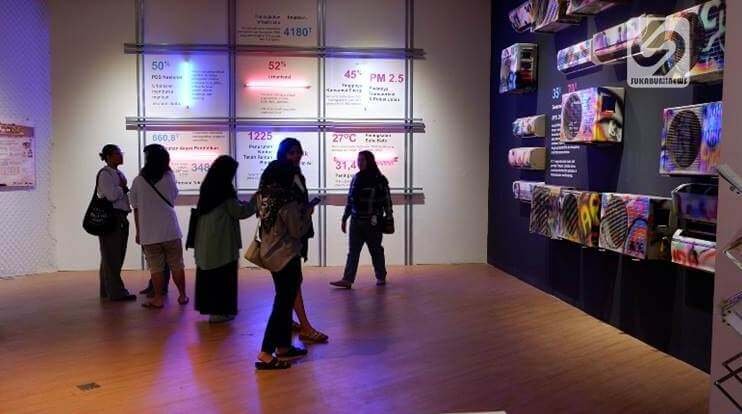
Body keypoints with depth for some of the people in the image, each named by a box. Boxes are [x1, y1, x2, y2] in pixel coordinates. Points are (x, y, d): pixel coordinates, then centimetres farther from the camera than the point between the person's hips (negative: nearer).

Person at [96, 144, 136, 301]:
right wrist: (123, 189, -7)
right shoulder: (105, 174, -10)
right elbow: (111, 195, -21)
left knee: (117, 256, 14)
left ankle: (107, 290, 24)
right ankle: (116, 292, -1)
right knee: (112, 256, -5)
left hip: (120, 218, 9)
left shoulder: (119, 173, 17)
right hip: (109, 218, -9)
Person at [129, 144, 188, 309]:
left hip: (148, 232, 0)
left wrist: (138, 232, 12)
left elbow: (136, 209, 3)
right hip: (170, 229, 0)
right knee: (177, 264, 10)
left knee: (155, 267, 5)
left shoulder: (138, 181, -2)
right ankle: (182, 295, 17)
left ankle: (158, 299, 9)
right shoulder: (169, 176, -2)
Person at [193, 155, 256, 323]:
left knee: (209, 272, 15)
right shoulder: (224, 189, -14)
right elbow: (239, 212, -8)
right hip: (221, 240, -8)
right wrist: (255, 201, 1)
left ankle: (208, 306, 25)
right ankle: (219, 311, 6)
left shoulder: (208, 186, 10)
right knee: (223, 275, 1)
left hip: (206, 239, 8)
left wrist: (242, 203, 15)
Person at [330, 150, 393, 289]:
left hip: (373, 222, -4)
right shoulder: (356, 178, 9)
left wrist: (388, 219, -8)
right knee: (352, 251, 0)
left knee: (376, 250, 8)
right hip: (356, 220, 4)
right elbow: (350, 200, 13)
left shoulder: (379, 179, -6)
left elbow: (387, 201, -6)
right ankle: (347, 280, -2)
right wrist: (344, 218, 13)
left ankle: (381, 277, 24)